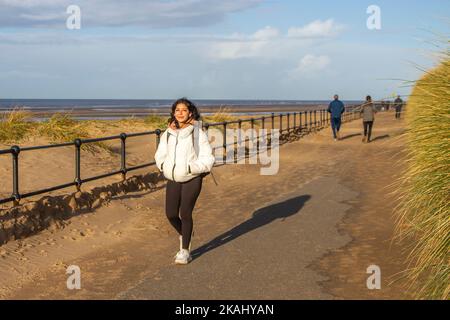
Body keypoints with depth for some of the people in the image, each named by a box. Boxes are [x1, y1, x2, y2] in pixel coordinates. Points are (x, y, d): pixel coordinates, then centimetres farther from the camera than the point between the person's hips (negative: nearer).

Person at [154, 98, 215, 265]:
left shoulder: (198, 133, -8)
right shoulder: (168, 133, 4)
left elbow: (208, 159, -8)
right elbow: (160, 154, 16)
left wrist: (191, 168, -18)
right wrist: (163, 165, -3)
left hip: (192, 179, -4)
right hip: (173, 179, 4)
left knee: (185, 213, -7)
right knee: (171, 214, 0)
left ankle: (185, 251, 11)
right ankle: (184, 236, 33)